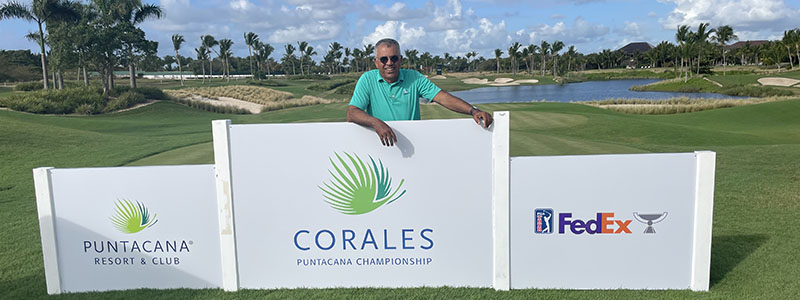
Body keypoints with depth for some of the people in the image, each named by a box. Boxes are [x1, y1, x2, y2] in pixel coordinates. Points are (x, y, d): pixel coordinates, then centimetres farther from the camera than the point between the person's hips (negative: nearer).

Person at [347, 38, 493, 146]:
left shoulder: (414, 78, 6)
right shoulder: (367, 80, 1)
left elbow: (442, 97, -2)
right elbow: (351, 113, -9)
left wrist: (473, 111, -17)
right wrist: (376, 123, -29)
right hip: (379, 151, -1)